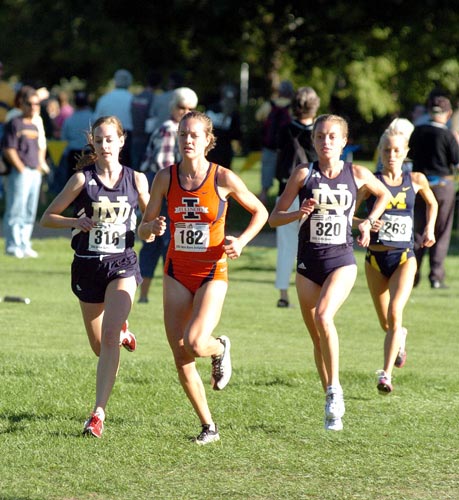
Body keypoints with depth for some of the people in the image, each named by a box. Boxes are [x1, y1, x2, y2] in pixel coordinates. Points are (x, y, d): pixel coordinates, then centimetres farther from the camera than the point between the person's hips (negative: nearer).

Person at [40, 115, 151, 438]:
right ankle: (122, 330, 49)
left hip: (122, 264, -1)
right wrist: (75, 222, -18)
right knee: (100, 347, 11)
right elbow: (47, 218, 0)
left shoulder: (136, 179, 2)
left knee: (108, 338, -19)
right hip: (87, 266, 1)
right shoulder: (82, 179, -3)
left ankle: (99, 414, -18)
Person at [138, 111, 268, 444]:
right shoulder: (166, 178, -2)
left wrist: (241, 241, -8)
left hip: (212, 273, -3)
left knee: (194, 344, -24)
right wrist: (153, 227, -20)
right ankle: (208, 426, 16)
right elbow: (143, 231, 3)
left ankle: (220, 348, 15)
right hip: (177, 272, 3)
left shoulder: (223, 178, -9)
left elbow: (260, 212, 6)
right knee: (180, 358, -1)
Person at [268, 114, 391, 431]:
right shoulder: (304, 174, -2)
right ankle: (333, 405, 21)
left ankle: (335, 389, -15)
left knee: (324, 316, -27)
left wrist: (368, 222, 7)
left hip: (342, 261, -2)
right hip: (308, 265, 2)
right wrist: (299, 214, -19)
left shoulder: (357, 174, 0)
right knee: (317, 339, 7)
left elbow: (384, 195, 21)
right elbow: (274, 218, -1)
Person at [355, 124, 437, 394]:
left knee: (395, 312, -23)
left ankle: (387, 374, -24)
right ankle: (400, 337, 51)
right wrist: (365, 223, -22)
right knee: (386, 323, 14)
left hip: (404, 258, -1)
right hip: (376, 259, 1)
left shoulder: (416, 180, 2)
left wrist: (430, 229, 11)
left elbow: (432, 203, 23)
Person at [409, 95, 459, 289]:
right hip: (442, 184, -4)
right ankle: (436, 277, 1)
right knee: (440, 234, 4)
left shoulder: (418, 132, 0)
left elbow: (410, 154, 12)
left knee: (418, 231, 13)